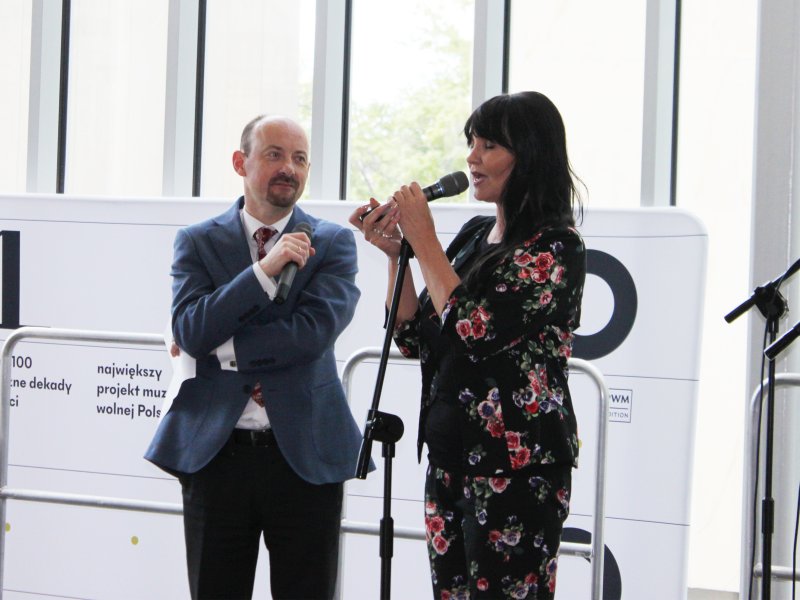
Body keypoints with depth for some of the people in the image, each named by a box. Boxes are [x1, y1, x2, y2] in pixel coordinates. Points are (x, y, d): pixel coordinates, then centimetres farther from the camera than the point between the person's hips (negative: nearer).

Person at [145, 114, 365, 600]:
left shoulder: (334, 243, 3)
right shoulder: (198, 242, 5)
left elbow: (313, 332, -12)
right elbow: (190, 332, -10)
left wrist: (218, 347, -8)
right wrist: (265, 270, -18)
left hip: (305, 453, 0)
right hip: (215, 451, 1)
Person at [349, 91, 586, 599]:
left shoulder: (556, 247, -11)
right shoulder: (475, 234, 13)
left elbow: (477, 332, -21)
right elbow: (413, 339, 13)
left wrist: (424, 242, -13)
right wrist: (395, 252, 0)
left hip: (516, 466, -8)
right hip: (450, 457, 8)